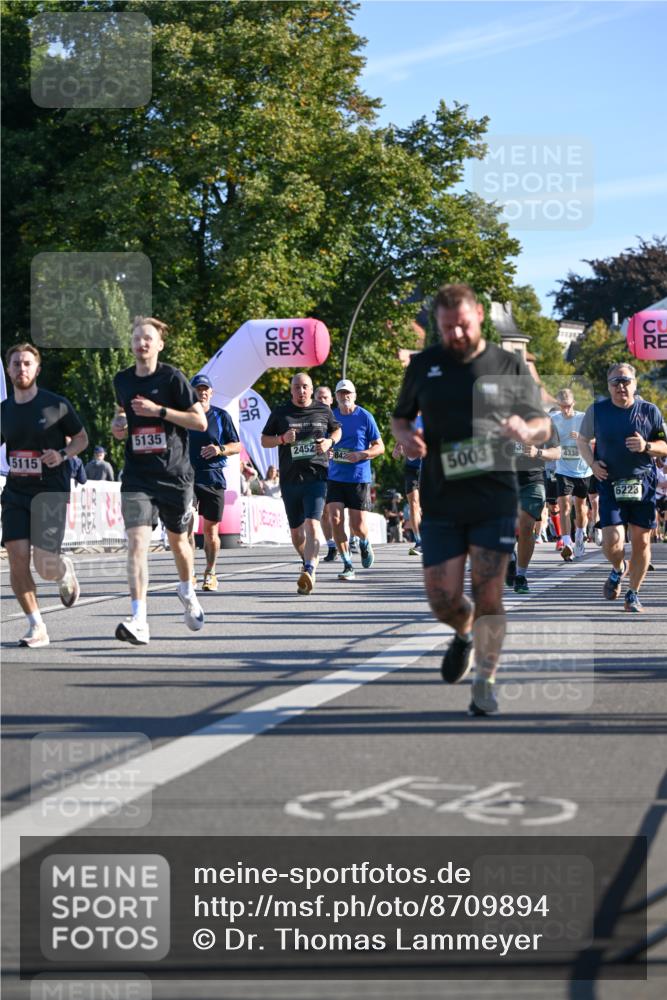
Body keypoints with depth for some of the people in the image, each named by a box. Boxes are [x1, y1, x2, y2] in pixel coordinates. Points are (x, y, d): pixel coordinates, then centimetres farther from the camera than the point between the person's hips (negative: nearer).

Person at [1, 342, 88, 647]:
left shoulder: (57, 405, -4)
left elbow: (82, 438, 6)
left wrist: (63, 455, -12)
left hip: (51, 492, -4)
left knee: (44, 565, -11)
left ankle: (65, 571, 28)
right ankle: (36, 627, 2)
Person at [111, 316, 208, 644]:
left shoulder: (173, 378, -7)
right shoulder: (122, 380, 6)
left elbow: (201, 422, -10)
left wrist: (159, 410, -18)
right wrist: (119, 424, 5)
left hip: (174, 474, -2)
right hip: (137, 476, 2)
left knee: (177, 540, 17)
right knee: (137, 541, -16)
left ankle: (187, 592, 48)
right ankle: (139, 620, -22)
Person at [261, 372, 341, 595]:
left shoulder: (323, 411, 8)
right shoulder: (280, 413, 8)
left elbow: (337, 430, 24)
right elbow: (264, 440, 13)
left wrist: (330, 441, 1)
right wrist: (282, 438, -8)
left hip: (316, 477, -2)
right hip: (290, 478, 3)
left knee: (312, 524, -20)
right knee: (296, 530, 12)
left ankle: (309, 571, -32)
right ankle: (307, 561, 39)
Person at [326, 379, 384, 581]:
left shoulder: (365, 417, -2)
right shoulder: (330, 416, 5)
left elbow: (379, 447, 1)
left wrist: (361, 454, -16)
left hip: (359, 479, -2)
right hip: (335, 478, 2)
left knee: (358, 527, -2)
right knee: (336, 521, -12)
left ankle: (364, 543, 36)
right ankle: (347, 566, 1)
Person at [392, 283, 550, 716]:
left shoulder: (509, 366, 4)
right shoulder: (423, 365, 8)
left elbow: (544, 426, 10)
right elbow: (400, 417, 20)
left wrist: (526, 430, -14)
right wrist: (406, 437, -4)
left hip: (495, 498, -2)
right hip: (441, 500, 2)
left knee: (488, 594, -6)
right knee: (443, 599, 0)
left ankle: (485, 683, 6)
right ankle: (465, 633, 34)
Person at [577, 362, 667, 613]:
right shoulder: (597, 410, 1)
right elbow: (582, 440, 15)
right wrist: (592, 463, -3)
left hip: (643, 482, 1)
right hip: (610, 484, 0)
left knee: (641, 540, 2)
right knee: (612, 540, -12)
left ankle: (633, 594, 19)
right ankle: (618, 569, 24)